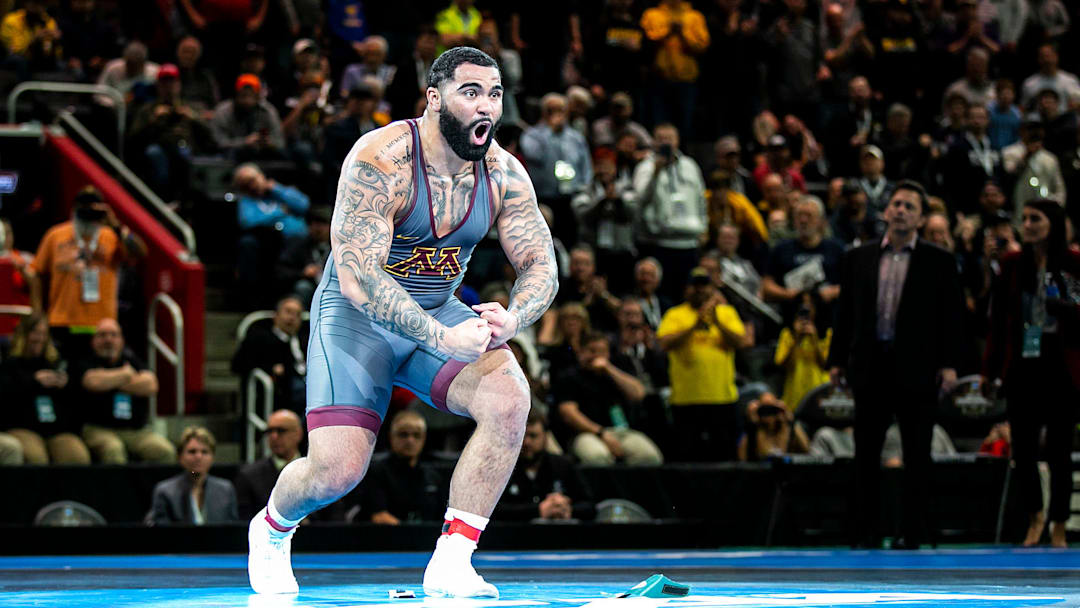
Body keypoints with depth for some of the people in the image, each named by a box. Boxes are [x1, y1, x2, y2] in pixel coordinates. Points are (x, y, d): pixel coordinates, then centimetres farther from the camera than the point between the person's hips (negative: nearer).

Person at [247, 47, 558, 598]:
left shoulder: (503, 174, -8)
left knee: (509, 397, -25)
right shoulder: (380, 161, -25)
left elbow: (541, 266, -6)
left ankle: (450, 565, -18)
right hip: (356, 317, -4)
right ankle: (271, 529, 23)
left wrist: (510, 320, -30)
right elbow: (356, 277, -31)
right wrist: (441, 338, -41)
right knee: (338, 469, -16)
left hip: (440, 314, 4)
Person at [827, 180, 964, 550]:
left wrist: (948, 363, -8)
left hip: (917, 367, -2)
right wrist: (837, 359, 5)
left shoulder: (939, 262, 3)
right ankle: (865, 530, 9)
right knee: (866, 453, 4)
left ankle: (913, 532, 7)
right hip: (870, 366, 2)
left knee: (916, 455, 2)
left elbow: (951, 316, 1)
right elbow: (845, 312, 12)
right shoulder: (858, 258, 10)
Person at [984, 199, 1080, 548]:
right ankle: (1034, 516, 22)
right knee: (1022, 448, 1)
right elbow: (998, 320, 6)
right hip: (1023, 368, 2)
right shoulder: (1013, 265, 4)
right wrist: (992, 370, 2)